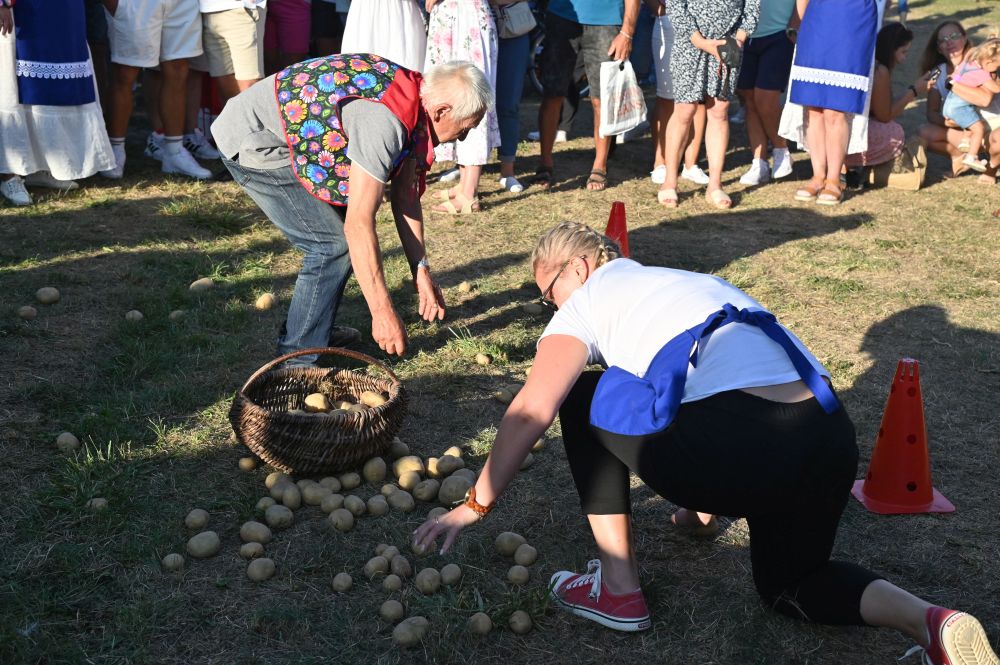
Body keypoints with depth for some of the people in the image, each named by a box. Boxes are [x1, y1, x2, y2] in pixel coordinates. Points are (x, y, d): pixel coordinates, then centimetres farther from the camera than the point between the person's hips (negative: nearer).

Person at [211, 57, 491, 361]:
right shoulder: (385, 122, -30)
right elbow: (359, 224, -29)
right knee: (333, 243, -12)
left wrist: (421, 271, 7)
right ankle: (299, 358, -3)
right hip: (251, 142, -10)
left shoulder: (411, 97, 0)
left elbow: (406, 197, 8)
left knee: (340, 225, 13)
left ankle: (317, 330, 27)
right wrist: (383, 313, -24)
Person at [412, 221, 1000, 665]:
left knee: (582, 397, 17)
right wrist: (708, 499, 57)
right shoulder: (688, 280, 34)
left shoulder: (592, 295, 13)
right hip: (831, 440, 8)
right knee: (790, 584, 32)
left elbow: (532, 411, 1)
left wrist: (477, 503, 12)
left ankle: (620, 588, 19)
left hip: (738, 450, -8)